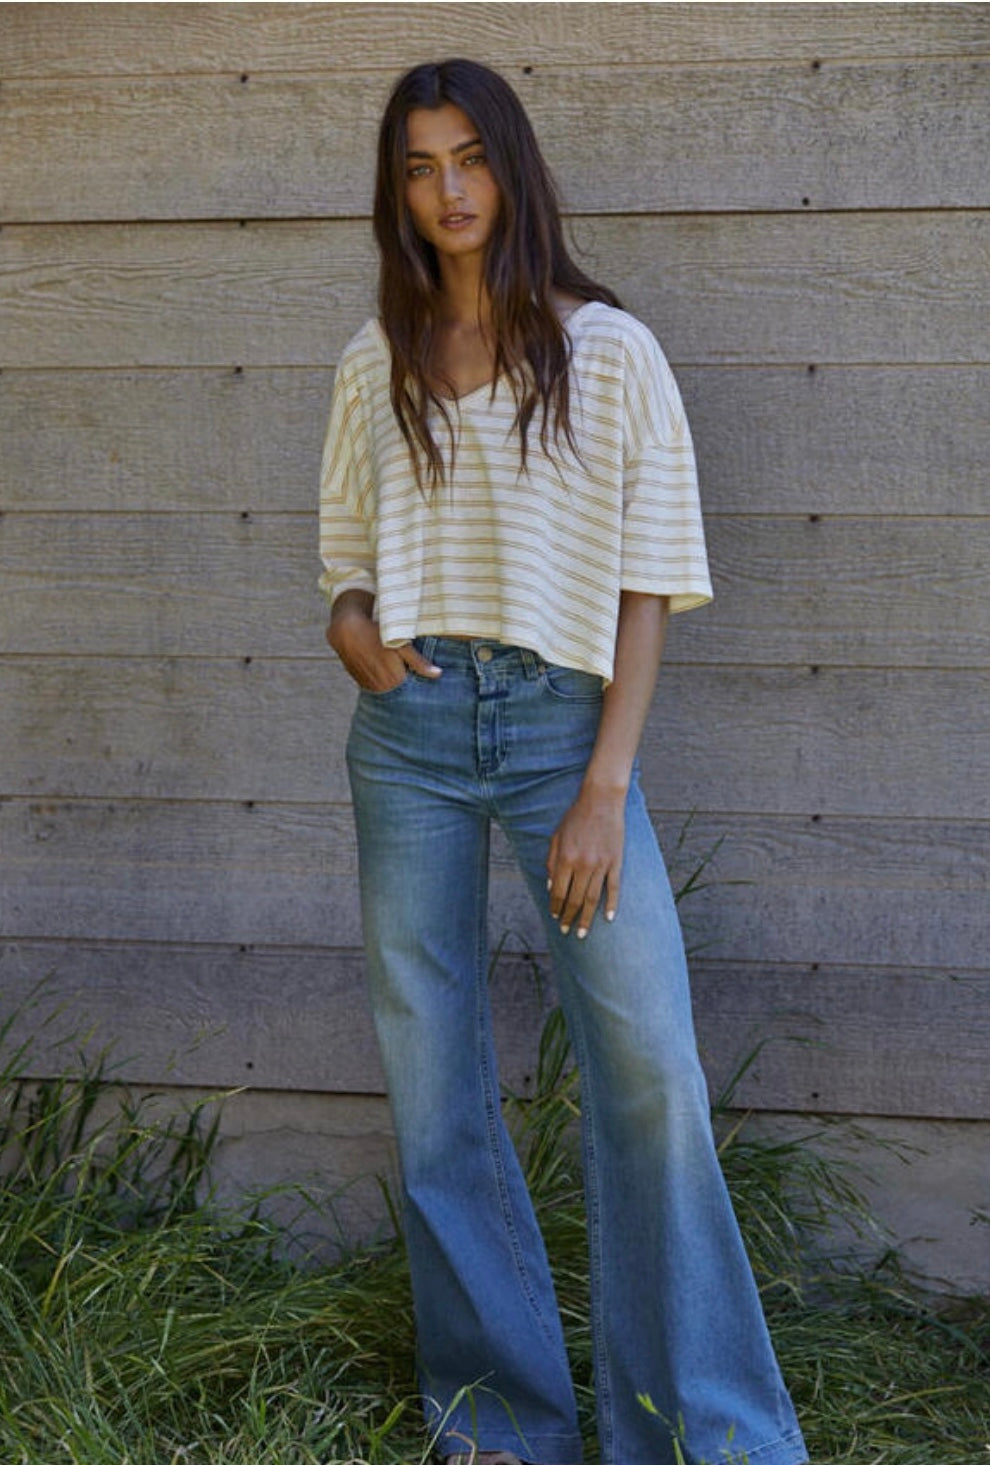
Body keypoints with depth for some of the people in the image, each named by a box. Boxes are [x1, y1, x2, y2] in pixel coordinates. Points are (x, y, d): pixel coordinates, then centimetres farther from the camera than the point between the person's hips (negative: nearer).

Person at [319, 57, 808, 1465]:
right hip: (412, 726, 3)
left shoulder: (609, 351, 1)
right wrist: (349, 625, -4)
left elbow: (649, 584, -2)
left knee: (651, 1068, -9)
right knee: (435, 1080, 6)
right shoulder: (376, 367, 11)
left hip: (565, 717, -3)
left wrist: (606, 787, -10)